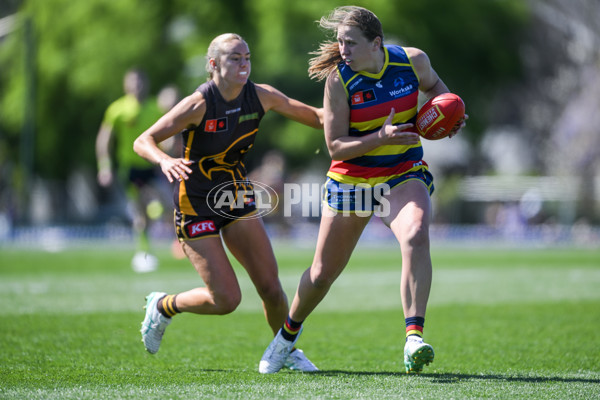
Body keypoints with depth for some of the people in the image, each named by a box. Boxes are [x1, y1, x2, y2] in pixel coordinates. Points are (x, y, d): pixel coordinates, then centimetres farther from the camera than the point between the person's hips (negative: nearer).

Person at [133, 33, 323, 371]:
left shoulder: (261, 96, -6)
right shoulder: (198, 105, -21)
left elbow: (314, 116, 4)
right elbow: (143, 141, -21)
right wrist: (165, 161, -41)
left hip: (237, 197, 5)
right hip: (196, 203, -5)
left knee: (271, 287, -3)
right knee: (226, 299, -9)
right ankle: (163, 306, 19)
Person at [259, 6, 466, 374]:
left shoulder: (413, 60, -8)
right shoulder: (338, 78, -15)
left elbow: (433, 85, 17)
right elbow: (336, 147, -15)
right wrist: (382, 137, -30)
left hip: (404, 175, 1)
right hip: (351, 179, 0)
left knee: (416, 235, -33)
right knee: (323, 273, 9)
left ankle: (414, 337, -36)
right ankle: (288, 334, 39)